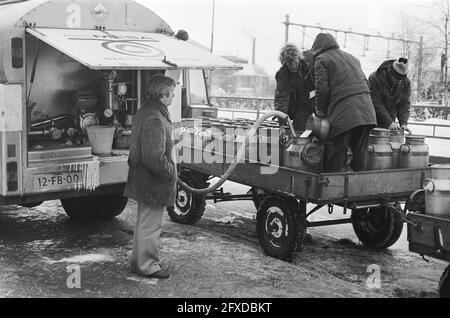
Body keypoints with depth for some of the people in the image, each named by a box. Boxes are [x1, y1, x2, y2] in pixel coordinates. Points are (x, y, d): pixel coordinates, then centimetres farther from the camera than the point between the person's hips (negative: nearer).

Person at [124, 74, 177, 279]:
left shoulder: (144, 112, 10)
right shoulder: (154, 119, -26)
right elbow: (154, 158, -31)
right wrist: (170, 172, -16)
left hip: (142, 178, 11)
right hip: (153, 182, -11)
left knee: (144, 222, 21)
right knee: (150, 225, 2)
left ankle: (138, 261, 34)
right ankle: (147, 266, 14)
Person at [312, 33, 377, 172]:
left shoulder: (322, 60, 3)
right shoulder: (352, 58, 26)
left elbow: (322, 89, -7)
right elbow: (364, 83, 22)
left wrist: (320, 111, 5)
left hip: (343, 113, -7)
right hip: (366, 111, 7)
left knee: (336, 155, -3)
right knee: (360, 154, 11)